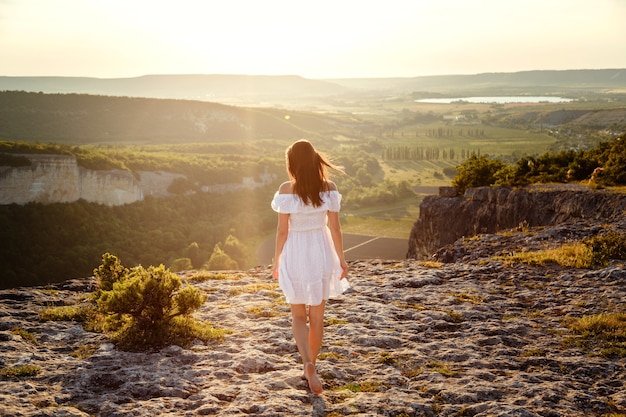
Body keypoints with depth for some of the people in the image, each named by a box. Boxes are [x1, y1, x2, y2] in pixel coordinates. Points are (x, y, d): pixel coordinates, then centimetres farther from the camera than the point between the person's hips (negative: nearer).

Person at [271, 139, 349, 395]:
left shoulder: (287, 189, -12)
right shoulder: (329, 188, -5)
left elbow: (282, 230, -10)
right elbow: (335, 227, -4)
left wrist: (276, 262, 0)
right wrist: (341, 259, 5)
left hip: (295, 254, -2)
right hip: (321, 252, 2)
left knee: (298, 316, 11)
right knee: (317, 316, 16)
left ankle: (309, 365, -11)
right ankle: (310, 368, 27)